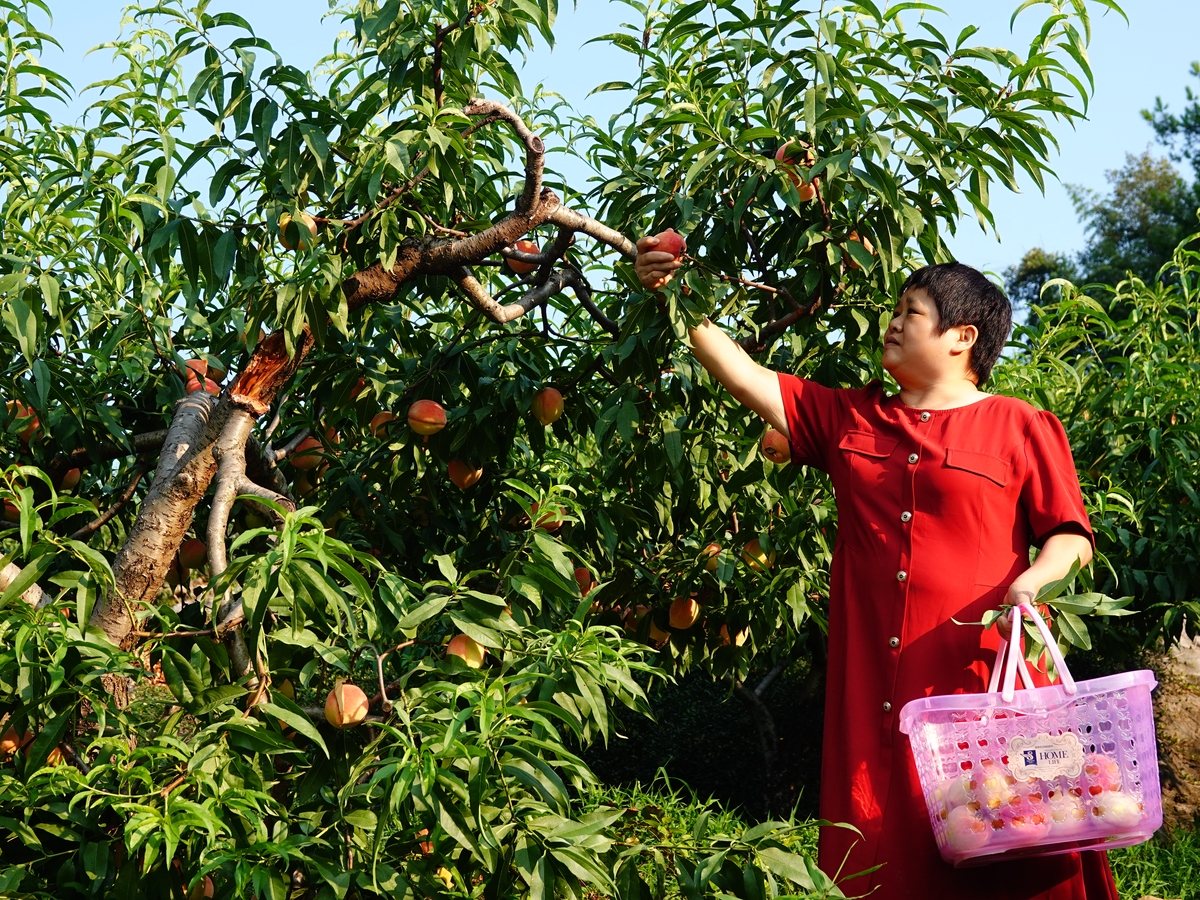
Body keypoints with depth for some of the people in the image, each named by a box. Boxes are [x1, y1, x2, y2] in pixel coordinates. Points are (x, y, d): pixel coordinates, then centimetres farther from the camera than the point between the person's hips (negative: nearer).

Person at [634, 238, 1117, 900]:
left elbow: (1071, 537, 5)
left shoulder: (1021, 428, 6)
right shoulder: (848, 419, 16)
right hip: (871, 691, 4)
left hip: (985, 678, -3)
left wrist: (1031, 581, -15)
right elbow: (743, 375, 13)